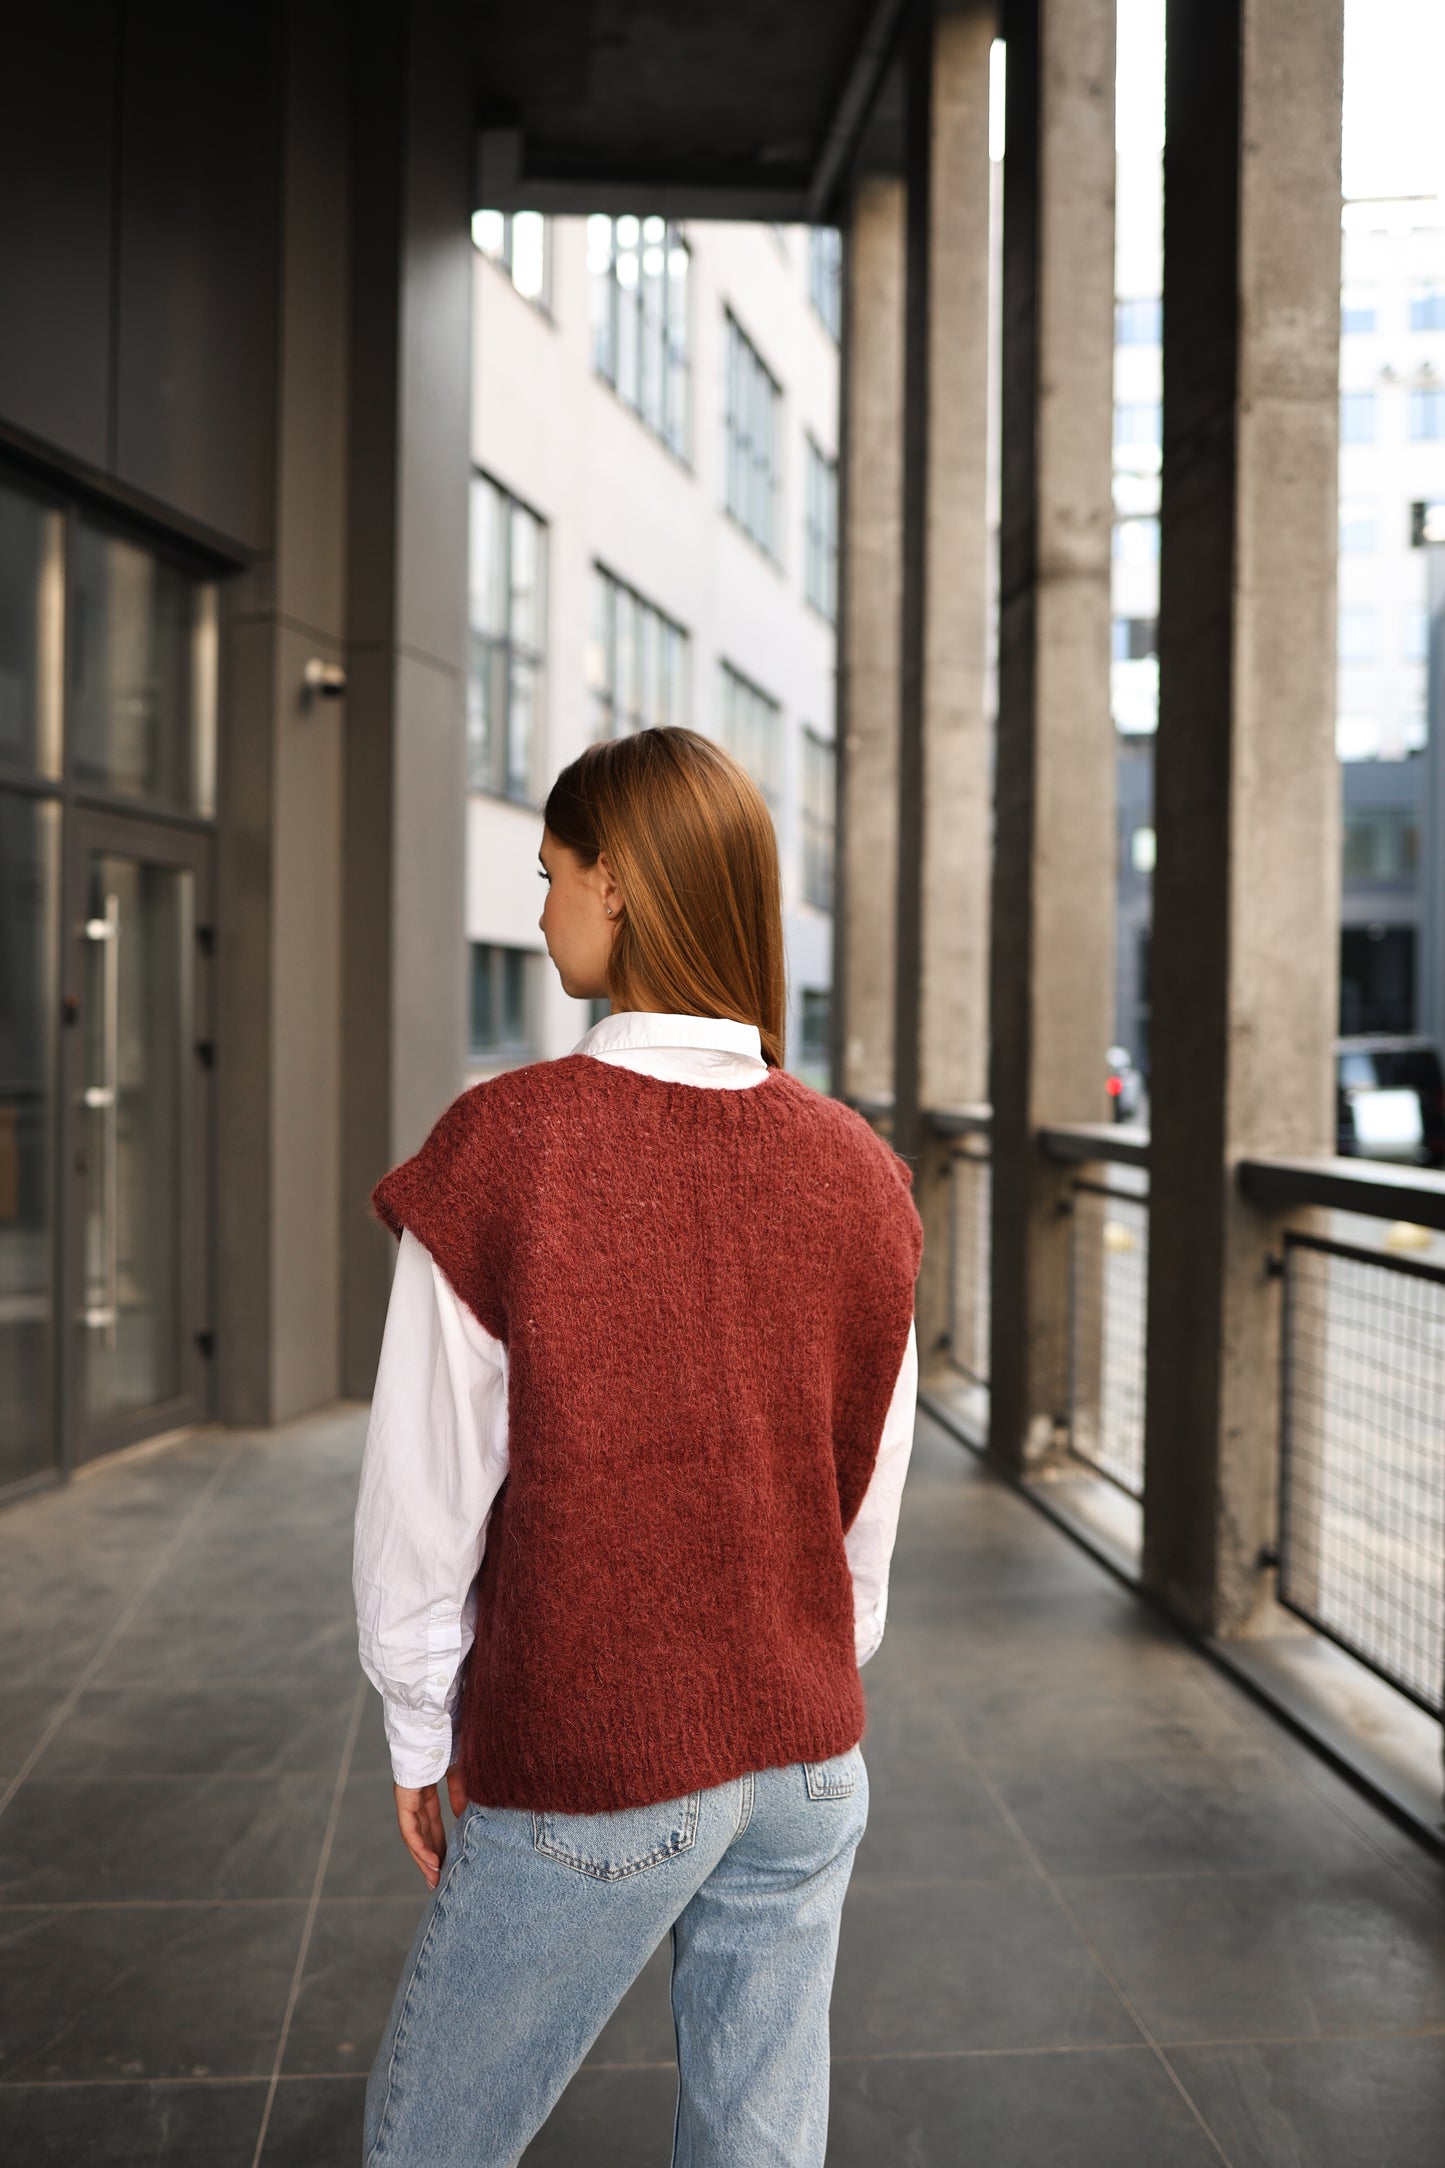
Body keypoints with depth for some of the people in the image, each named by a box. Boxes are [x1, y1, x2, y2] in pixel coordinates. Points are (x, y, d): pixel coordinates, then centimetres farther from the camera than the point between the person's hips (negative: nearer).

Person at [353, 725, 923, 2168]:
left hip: (584, 1785, -4)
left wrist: (422, 1736, 4)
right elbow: (865, 1516, 3)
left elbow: (426, 1496, -12)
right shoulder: (856, 1173, -5)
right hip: (806, 1769, 4)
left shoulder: (505, 1148, -18)